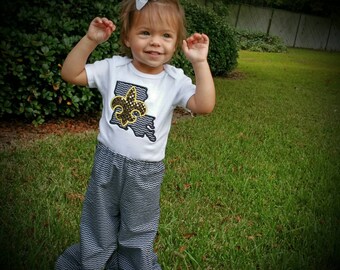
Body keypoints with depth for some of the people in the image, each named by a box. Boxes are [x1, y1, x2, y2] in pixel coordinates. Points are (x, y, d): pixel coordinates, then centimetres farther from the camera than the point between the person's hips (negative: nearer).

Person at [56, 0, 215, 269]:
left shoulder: (175, 80, -10)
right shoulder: (114, 68, -5)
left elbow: (205, 106, -23)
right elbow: (70, 74, -5)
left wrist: (200, 62, -27)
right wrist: (90, 40, -15)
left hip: (145, 172, -1)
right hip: (106, 163, 2)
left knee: (137, 234, 20)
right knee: (98, 228, 23)